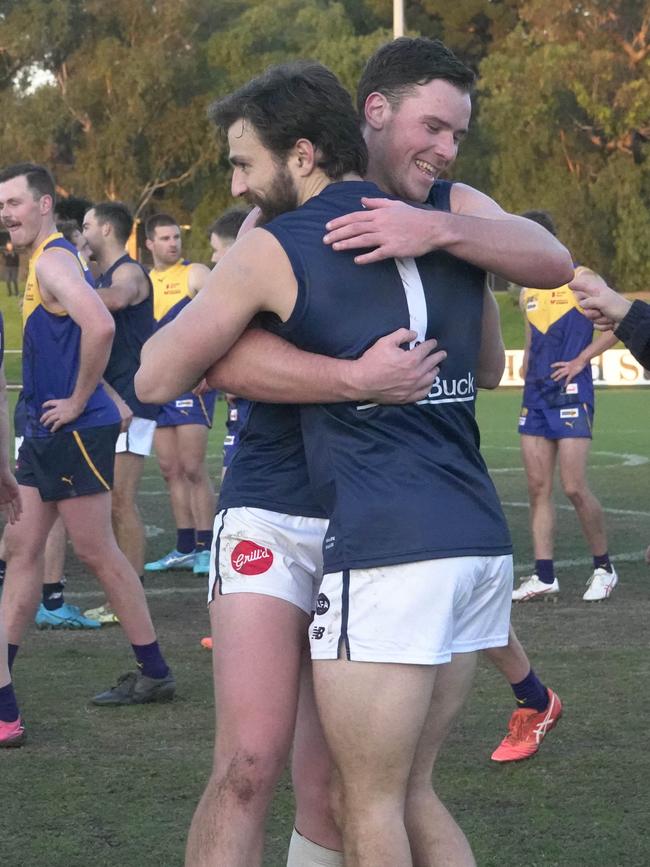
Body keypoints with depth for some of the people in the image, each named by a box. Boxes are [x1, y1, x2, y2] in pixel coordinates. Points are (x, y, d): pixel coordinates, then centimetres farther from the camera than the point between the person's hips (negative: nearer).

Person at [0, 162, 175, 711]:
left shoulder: (53, 261, -16)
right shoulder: (52, 260, 15)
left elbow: (100, 326, -32)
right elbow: (89, 327, 26)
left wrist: (78, 402, -22)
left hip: (74, 433, -10)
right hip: (47, 433, 10)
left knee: (97, 552, -3)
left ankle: (154, 674, 7)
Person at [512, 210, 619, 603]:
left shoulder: (578, 280, -6)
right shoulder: (528, 293, 16)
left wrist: (580, 360, -13)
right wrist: (527, 367, 10)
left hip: (571, 394, -7)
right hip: (536, 395, 7)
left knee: (575, 488, -10)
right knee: (538, 487, 2)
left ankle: (604, 567, 6)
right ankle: (544, 576, 4)